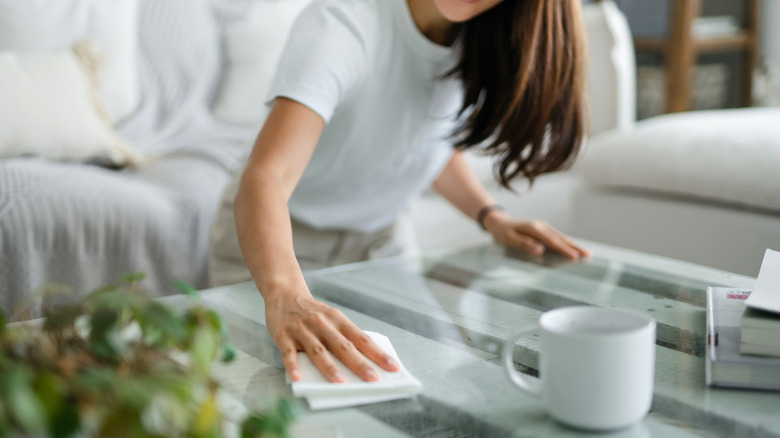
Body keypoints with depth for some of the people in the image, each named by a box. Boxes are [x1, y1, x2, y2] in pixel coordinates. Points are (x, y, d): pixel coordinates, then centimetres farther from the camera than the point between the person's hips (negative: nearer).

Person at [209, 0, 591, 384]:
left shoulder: (480, 37, -12)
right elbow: (264, 177, -47)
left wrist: (492, 218, -6)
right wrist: (285, 296, -65)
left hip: (381, 239, 5)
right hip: (272, 241, -5)